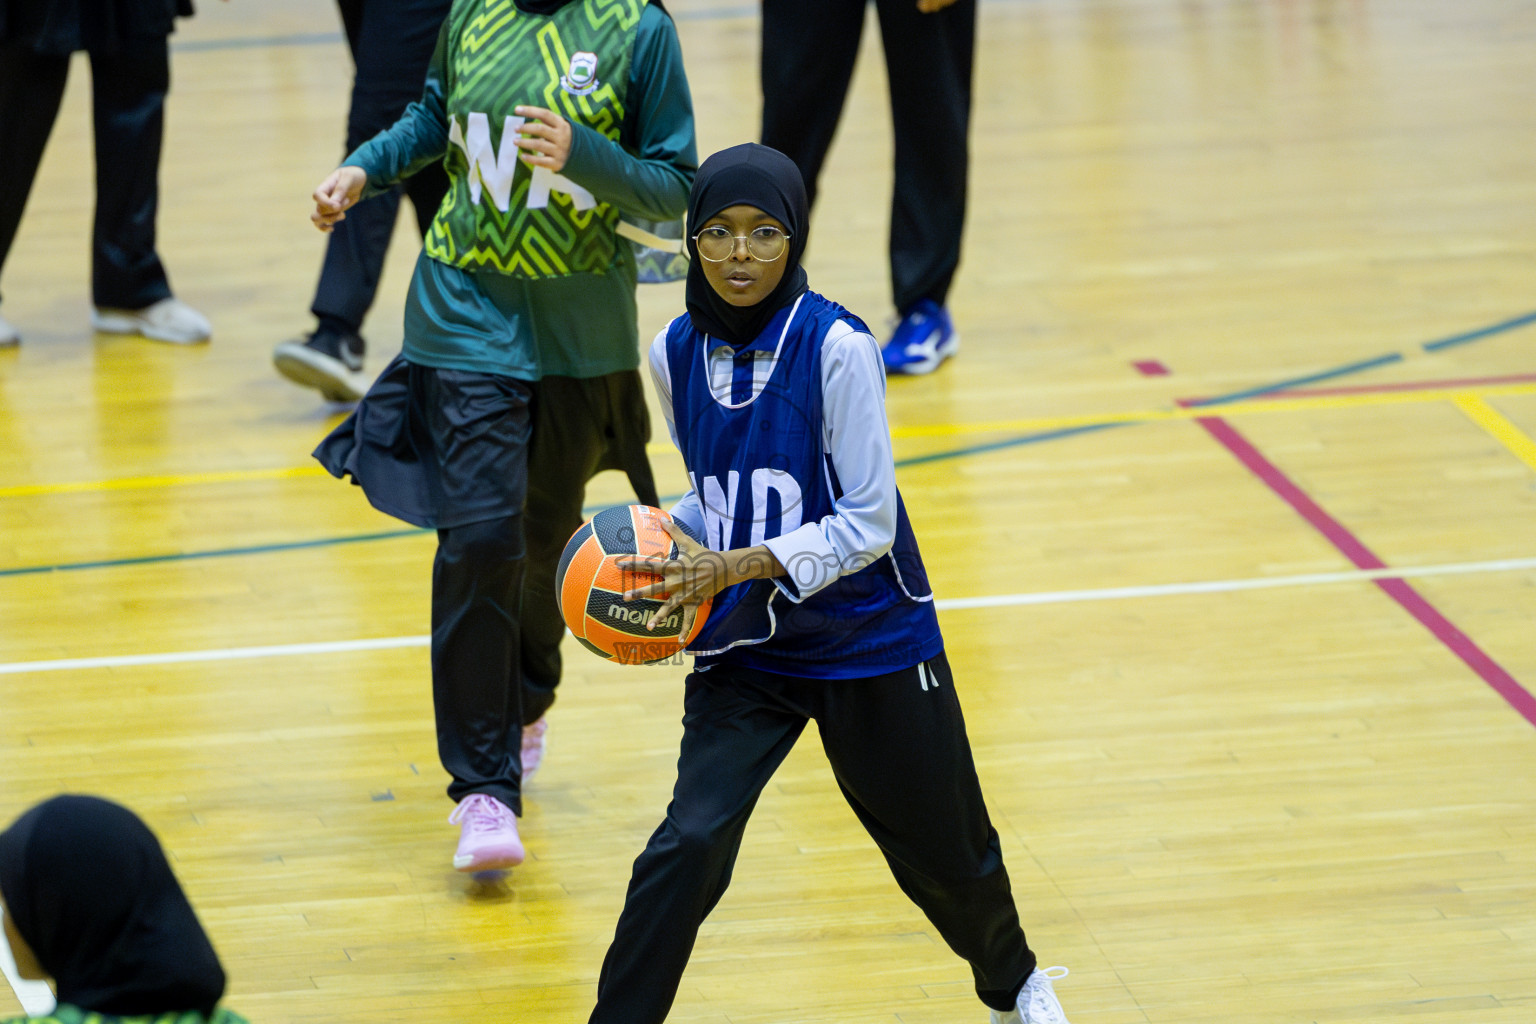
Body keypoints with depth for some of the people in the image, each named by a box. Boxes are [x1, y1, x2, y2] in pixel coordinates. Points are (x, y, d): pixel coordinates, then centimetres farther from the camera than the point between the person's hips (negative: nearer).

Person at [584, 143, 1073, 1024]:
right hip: (742, 651, 3)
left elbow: (868, 522, -20)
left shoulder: (836, 349, -20)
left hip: (867, 644, -3)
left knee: (943, 852, 15)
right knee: (692, 842, -16)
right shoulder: (676, 354, -4)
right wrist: (674, 547, -8)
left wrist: (735, 568, -29)